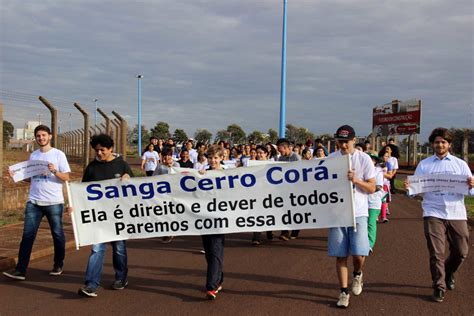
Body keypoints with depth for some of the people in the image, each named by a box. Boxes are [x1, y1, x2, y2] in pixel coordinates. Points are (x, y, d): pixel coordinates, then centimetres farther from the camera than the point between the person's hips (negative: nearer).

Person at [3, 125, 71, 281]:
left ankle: (58, 265, 24)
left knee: (57, 234, 8)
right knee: (28, 235, -4)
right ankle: (20, 270, -5)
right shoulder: (33, 155, 12)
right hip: (33, 202, 3)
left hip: (54, 202, -3)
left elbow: (66, 178, -5)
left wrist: (54, 171, -22)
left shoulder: (58, 154, -1)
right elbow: (30, 178, 18)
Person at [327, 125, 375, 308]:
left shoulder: (364, 159, -3)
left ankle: (357, 274, 24)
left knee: (359, 253, -9)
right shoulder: (331, 159, 3)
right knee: (340, 255, 3)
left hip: (358, 212, -2)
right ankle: (344, 292, 16)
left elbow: (372, 188, -2)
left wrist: (356, 180, -18)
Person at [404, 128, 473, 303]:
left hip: (457, 214, 2)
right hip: (433, 214, -1)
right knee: (437, 253, -3)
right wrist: (409, 188, -19)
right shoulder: (424, 165, 7)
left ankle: (448, 273, 37)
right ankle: (439, 287, 12)